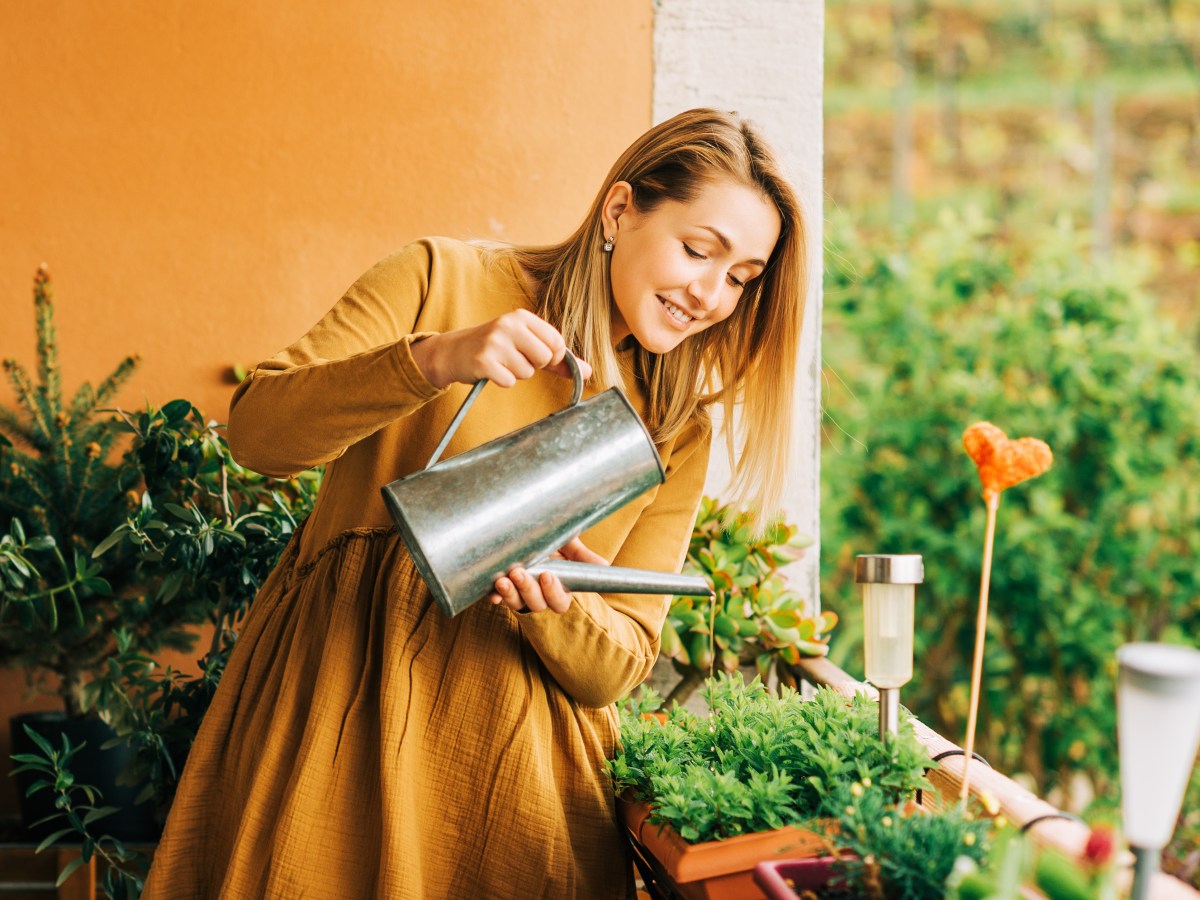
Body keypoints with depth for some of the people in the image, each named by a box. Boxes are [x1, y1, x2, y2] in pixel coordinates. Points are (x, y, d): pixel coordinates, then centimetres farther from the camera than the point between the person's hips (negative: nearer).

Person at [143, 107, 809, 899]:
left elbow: (617, 668, 4)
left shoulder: (679, 433, 8)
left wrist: (552, 604, -18)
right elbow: (256, 431, -11)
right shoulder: (442, 281, -1)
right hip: (334, 712, -2)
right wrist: (433, 361, -25)